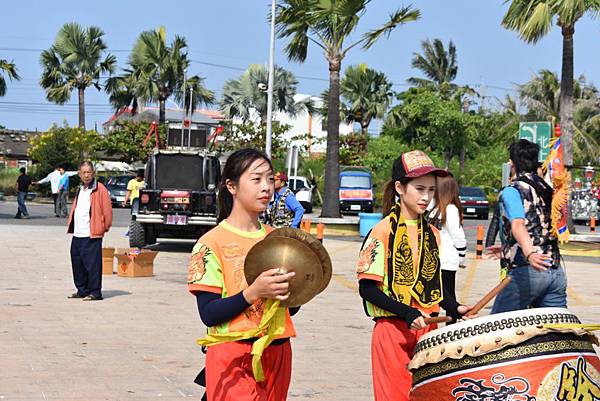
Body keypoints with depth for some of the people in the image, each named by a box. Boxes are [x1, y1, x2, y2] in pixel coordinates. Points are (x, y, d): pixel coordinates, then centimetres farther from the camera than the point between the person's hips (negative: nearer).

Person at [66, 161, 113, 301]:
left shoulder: (100, 190, -7)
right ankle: (82, 290, 22)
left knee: (92, 264, -7)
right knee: (77, 263, 11)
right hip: (77, 234, 8)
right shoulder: (80, 190, 18)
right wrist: (71, 225, 19)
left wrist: (105, 227, -3)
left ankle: (95, 292, -2)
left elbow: (107, 210, -8)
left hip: (92, 235, -8)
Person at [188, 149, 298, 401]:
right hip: (234, 358, -5)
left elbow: (290, 307, 14)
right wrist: (253, 292, -25)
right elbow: (208, 314, -13)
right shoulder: (212, 242, -8)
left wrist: (289, 290, -8)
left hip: (277, 354, 6)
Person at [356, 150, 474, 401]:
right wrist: (407, 313, -21)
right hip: (393, 331, -6)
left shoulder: (432, 234, 11)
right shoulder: (383, 231, -8)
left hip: (428, 330, 6)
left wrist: (454, 308, 1)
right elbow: (368, 289, -11)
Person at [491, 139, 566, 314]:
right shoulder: (547, 189, 17)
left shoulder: (513, 190, -5)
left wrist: (530, 254, -42)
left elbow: (518, 225, -25)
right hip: (557, 272, 7)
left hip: (527, 271, -7)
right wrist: (507, 249, 43)